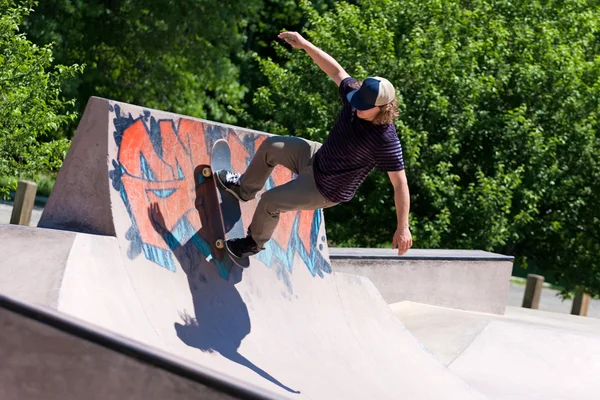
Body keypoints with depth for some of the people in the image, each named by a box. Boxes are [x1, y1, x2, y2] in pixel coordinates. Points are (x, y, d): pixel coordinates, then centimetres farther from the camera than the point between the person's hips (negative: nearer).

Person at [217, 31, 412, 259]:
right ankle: (245, 188, 41)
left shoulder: (386, 141, -34)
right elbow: (335, 70, -3)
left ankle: (255, 242, 26)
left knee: (270, 202, -6)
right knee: (271, 146, 13)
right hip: (317, 158, 7)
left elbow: (400, 183, -29)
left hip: (327, 191, -7)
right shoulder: (357, 96, -17)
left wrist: (403, 228, -29)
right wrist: (305, 45, -10)